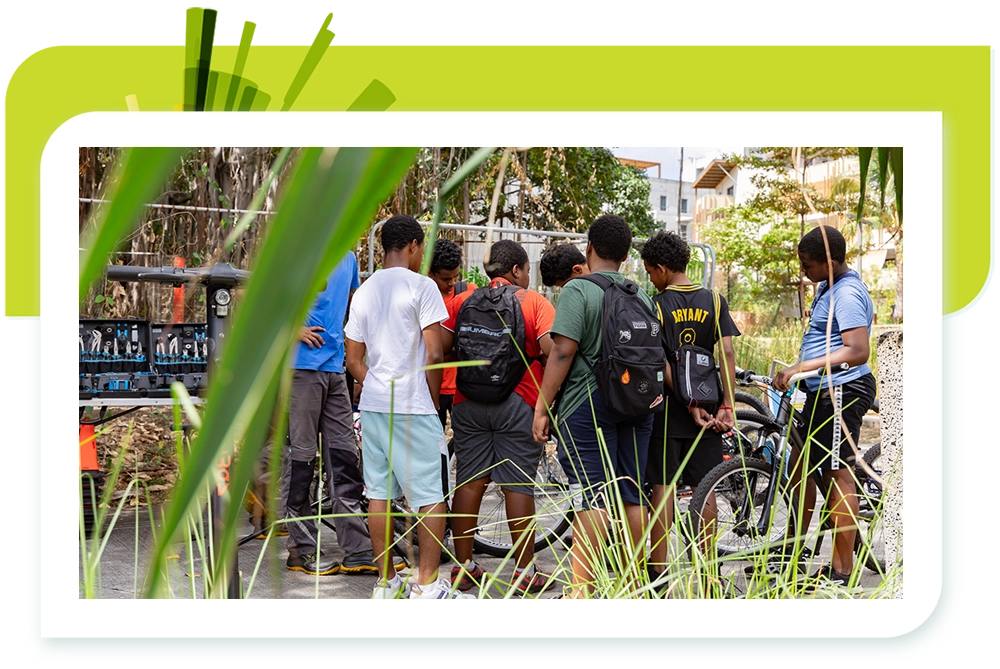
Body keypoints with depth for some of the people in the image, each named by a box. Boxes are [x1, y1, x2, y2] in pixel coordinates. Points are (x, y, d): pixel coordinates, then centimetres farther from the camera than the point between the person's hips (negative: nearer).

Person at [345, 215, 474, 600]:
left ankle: (386, 583, 15)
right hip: (412, 406, -7)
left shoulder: (364, 291, 12)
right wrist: (434, 402, 1)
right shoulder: (421, 286, -7)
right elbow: (434, 355, -11)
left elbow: (354, 359, 14)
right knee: (430, 496, -2)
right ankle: (427, 586, -3)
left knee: (379, 494, 9)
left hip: (373, 404, 7)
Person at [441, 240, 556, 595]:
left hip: (468, 402, 3)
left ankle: (463, 567, 13)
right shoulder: (534, 302, -1)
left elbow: (440, 349, 2)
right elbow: (552, 349, -12)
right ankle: (524, 571, 4)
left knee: (470, 482, 8)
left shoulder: (464, 300, 8)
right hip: (518, 404, -3)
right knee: (518, 485, 0)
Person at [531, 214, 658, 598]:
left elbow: (563, 352, -13)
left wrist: (541, 408, -10)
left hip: (588, 404, -6)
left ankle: (582, 590, -10)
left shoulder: (578, 291, -7)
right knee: (632, 496, 10)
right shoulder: (642, 297, 12)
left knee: (592, 497, -8)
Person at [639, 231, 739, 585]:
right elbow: (727, 353, -5)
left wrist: (689, 405, -7)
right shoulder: (714, 301, 3)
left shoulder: (656, 305, -6)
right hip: (707, 411, 3)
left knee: (662, 487, 2)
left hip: (667, 409, -3)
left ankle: (658, 569, 3)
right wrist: (726, 406, -6)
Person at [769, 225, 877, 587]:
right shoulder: (829, 286, 14)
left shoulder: (847, 294, -18)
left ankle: (842, 571, -5)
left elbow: (858, 352, -27)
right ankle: (790, 552, 27)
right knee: (800, 467, 16)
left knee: (838, 477, -8)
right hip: (823, 390, 11)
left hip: (842, 391, -11)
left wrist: (801, 367, -31)